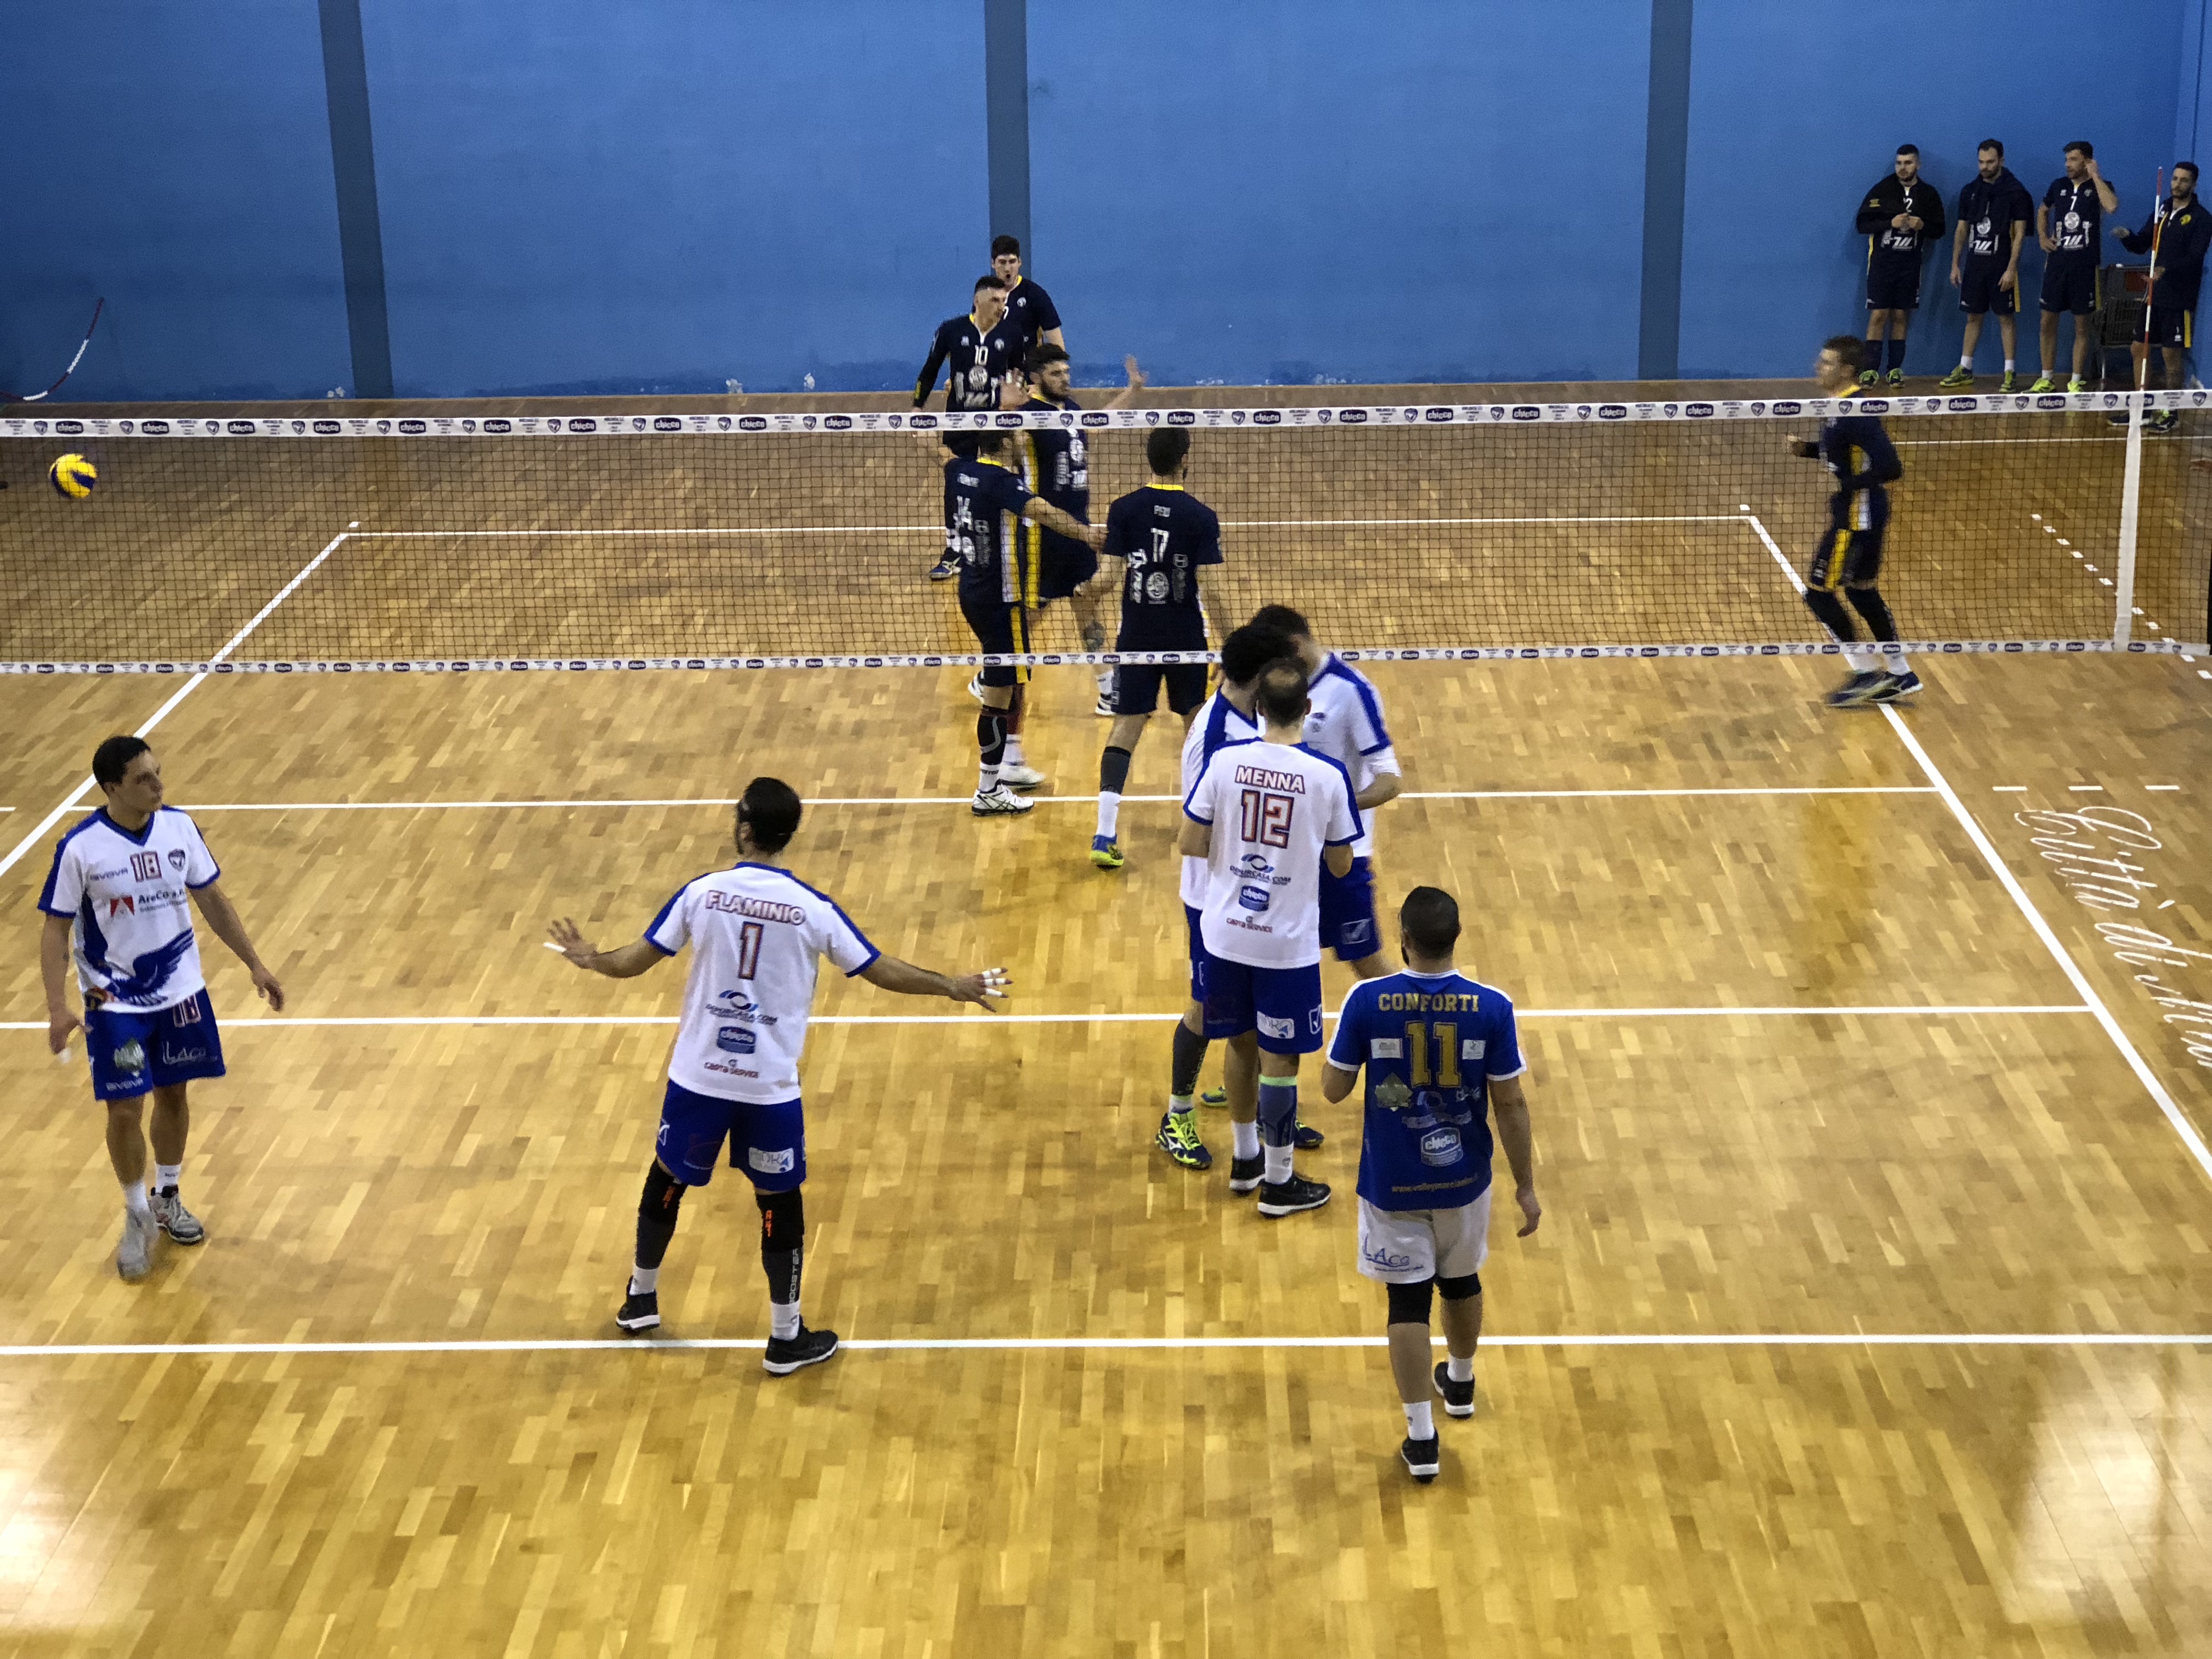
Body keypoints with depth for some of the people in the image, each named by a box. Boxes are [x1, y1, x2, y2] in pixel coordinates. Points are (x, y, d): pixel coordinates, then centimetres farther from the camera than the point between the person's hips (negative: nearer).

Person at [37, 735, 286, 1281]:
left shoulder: (180, 827, -6)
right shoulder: (80, 848, -18)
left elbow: (213, 899, 6)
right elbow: (56, 930, -11)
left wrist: (255, 964, 4)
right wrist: (58, 1006, -20)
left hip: (180, 991, 4)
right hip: (115, 1002, -4)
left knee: (174, 1095, 15)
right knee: (124, 1111, -3)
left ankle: (167, 1198, 36)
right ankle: (138, 1215, 19)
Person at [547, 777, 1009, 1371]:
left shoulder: (702, 893, -8)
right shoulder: (813, 909, -11)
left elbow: (635, 961, 1)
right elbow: (882, 971, -3)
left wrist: (590, 959, 22)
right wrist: (953, 986, 11)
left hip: (697, 1076, 2)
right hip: (770, 1085, -2)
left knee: (666, 1181, 21)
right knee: (779, 1204, 10)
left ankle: (641, 1299, 41)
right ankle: (786, 1339, 18)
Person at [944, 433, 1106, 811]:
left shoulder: (957, 471, 3)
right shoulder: (1000, 481, -21)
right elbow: (1042, 511, -39)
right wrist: (1085, 533, -49)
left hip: (972, 592, 10)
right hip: (999, 599, -9)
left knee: (1006, 683, 24)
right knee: (998, 697, -3)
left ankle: (1011, 764, 35)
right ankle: (988, 792, 2)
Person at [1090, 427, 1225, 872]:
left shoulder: (1124, 510, -6)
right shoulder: (1201, 517, -10)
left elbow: (1113, 578, -8)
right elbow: (1210, 591, -13)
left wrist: (1091, 584, 14)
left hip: (1136, 638, 1)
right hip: (1186, 640, -1)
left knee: (1125, 730, 2)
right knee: (1197, 727, 17)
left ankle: (1105, 834, -8)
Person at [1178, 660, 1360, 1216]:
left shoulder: (1224, 761, -8)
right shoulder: (1327, 775, -11)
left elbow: (1191, 845, -3)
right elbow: (1341, 865, -1)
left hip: (1225, 934, 3)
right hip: (1286, 942, -3)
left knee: (1243, 1044, 19)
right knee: (1278, 1060, 7)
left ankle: (1246, 1159, 35)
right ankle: (1278, 1182, 18)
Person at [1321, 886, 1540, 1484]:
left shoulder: (1367, 1001, -17)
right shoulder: (1491, 1007, -15)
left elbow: (1333, 1088, -8)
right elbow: (1510, 1103, -10)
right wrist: (1526, 1185, 0)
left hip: (1393, 1181, -2)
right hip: (1463, 1176, 2)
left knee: (1408, 1300, 6)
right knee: (1462, 1279, 25)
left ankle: (1422, 1438, 4)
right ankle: (1460, 1383, 49)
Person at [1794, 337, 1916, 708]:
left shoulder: (1852, 413, -24)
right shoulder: (1839, 407, 6)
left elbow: (1889, 468, -29)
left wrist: (1847, 486, -23)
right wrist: (1807, 448, 7)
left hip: (1857, 517, -10)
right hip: (1858, 514, 10)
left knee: (1818, 590, -2)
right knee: (1861, 592, 18)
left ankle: (1866, 673, 8)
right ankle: (1901, 676, 26)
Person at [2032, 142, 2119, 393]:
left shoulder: (2099, 187, -4)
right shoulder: (2059, 185, 8)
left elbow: (2112, 206, -27)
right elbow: (2043, 211, 27)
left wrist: (2095, 176, -18)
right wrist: (2042, 237, 11)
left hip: (2085, 266, -4)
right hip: (2057, 262, 4)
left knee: (2082, 325, 3)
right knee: (2048, 321, 6)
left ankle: (2077, 382, 10)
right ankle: (2047, 379, 17)